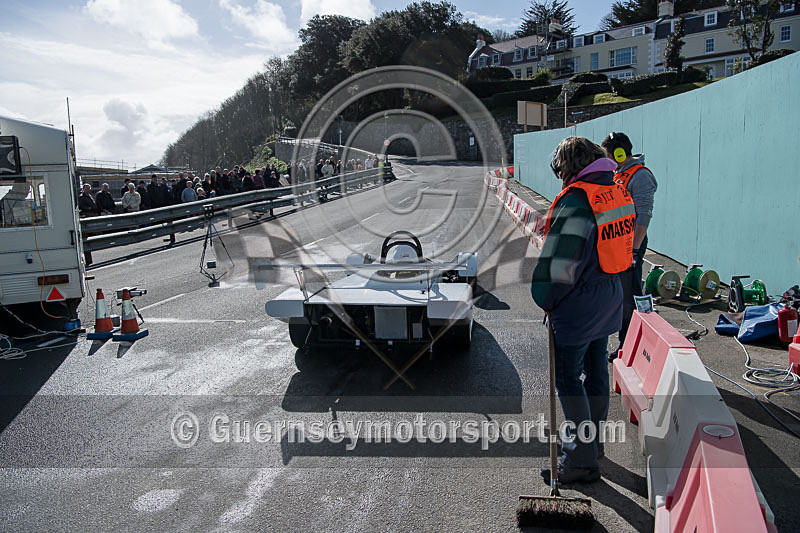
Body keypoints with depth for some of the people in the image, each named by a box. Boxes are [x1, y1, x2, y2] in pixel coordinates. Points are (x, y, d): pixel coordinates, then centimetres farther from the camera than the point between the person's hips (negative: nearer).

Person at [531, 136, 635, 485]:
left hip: (578, 304, -9)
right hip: (610, 297, 9)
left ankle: (582, 460, 8)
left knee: (568, 378, 1)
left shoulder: (576, 200, -21)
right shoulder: (617, 192, 5)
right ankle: (594, 439, 36)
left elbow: (559, 260, -23)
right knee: (596, 370, 20)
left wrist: (546, 300, -9)